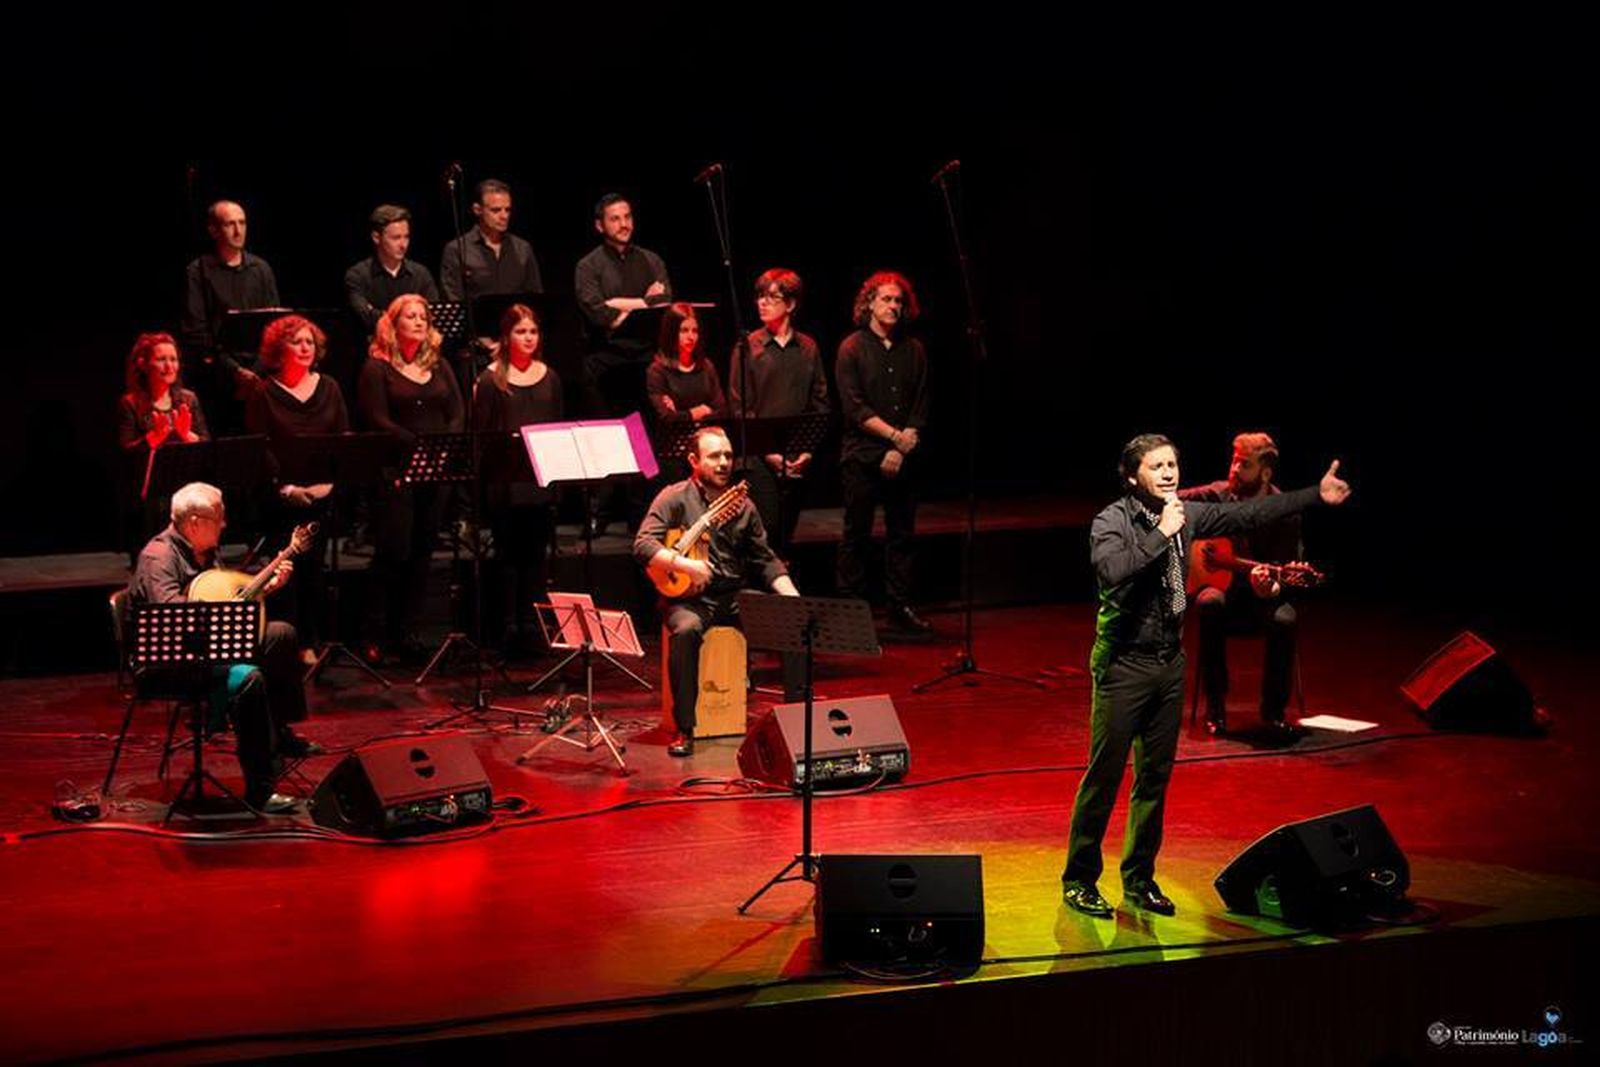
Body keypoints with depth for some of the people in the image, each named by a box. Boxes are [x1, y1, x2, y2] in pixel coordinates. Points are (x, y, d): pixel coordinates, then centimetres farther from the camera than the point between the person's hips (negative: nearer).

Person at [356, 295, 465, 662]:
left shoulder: (439, 367, 16)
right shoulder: (377, 369, -2)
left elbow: (457, 414, 10)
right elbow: (377, 421, -11)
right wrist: (419, 445, -20)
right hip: (395, 474, -6)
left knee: (422, 553, 7)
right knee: (392, 552, -7)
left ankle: (407, 632, 14)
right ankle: (375, 635, -1)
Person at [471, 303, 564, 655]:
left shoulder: (549, 377, 11)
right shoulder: (490, 379, -2)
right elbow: (480, 431, -4)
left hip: (542, 480, 4)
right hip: (505, 484, -4)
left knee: (536, 554, 7)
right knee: (508, 555, 1)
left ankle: (532, 626, 12)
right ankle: (509, 627, 5)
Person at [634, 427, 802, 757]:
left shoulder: (742, 505, 13)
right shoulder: (675, 498, -2)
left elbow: (766, 560, 16)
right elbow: (643, 546, -13)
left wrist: (792, 596, 0)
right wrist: (684, 564, -28)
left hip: (736, 595, 5)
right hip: (690, 597, -5)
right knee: (686, 630, -38)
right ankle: (683, 730, -28)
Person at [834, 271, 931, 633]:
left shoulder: (913, 350, 8)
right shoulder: (853, 348, -2)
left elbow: (921, 408, 6)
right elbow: (855, 408, -9)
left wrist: (904, 445, -7)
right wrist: (895, 435, -15)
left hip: (902, 459, 4)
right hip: (862, 455, -4)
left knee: (901, 533, 6)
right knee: (856, 535, 1)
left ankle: (901, 607, 13)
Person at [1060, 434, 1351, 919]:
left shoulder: (1186, 514, 5)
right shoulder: (1111, 522, -13)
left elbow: (1248, 514, 12)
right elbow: (1112, 571, -31)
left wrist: (1316, 495, 12)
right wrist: (1162, 534, -27)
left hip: (1169, 662, 6)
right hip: (1124, 665, -6)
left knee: (1156, 778, 11)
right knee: (1104, 776, -4)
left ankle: (1139, 879, 22)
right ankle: (1079, 880, 6)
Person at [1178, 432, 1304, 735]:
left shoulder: (1285, 513, -10)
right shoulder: (1218, 495, -5)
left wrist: (1270, 589, -34)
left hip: (1261, 596, -1)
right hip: (1219, 586, 1)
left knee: (1284, 620, -34)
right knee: (1211, 605, -35)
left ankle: (1273, 710, -12)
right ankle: (1215, 707, -24)